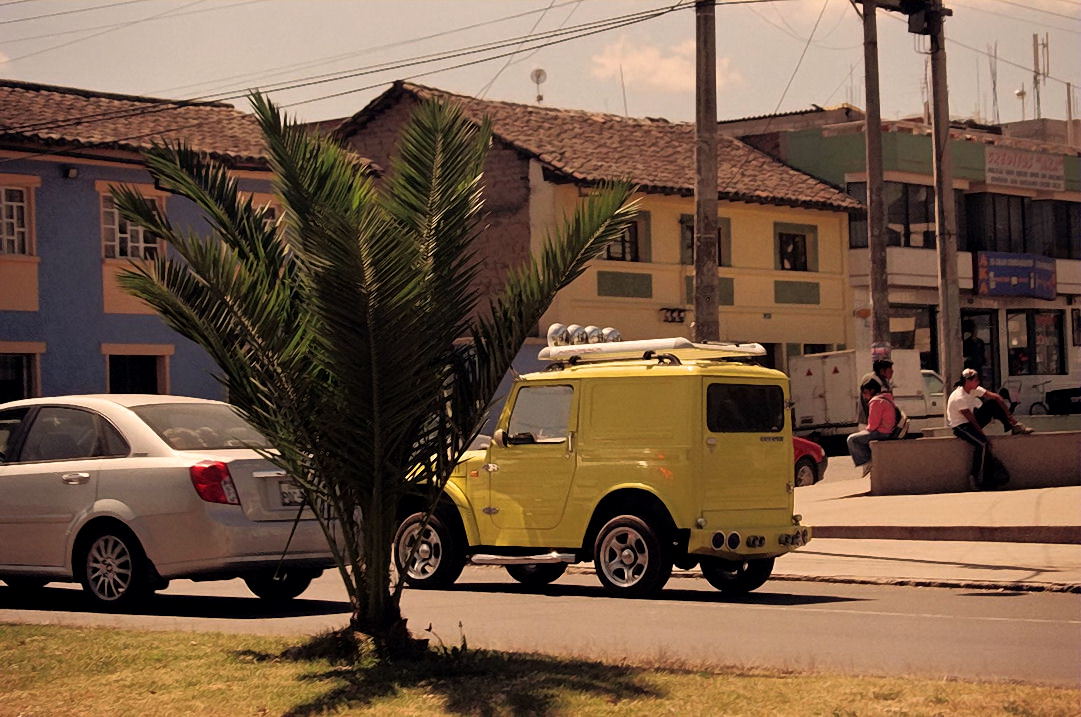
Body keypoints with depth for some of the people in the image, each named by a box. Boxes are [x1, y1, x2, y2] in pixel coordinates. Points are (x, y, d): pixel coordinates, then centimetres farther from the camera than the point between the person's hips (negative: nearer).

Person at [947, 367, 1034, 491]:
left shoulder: (974, 389, -3)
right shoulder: (959, 398, -27)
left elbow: (996, 397, -5)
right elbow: (972, 420, -24)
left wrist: (1009, 416, -12)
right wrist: (984, 435, -18)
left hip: (971, 422, 8)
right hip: (960, 427, -8)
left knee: (993, 404, -5)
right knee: (982, 443, -31)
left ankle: (1015, 427, 0)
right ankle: (976, 477, -21)